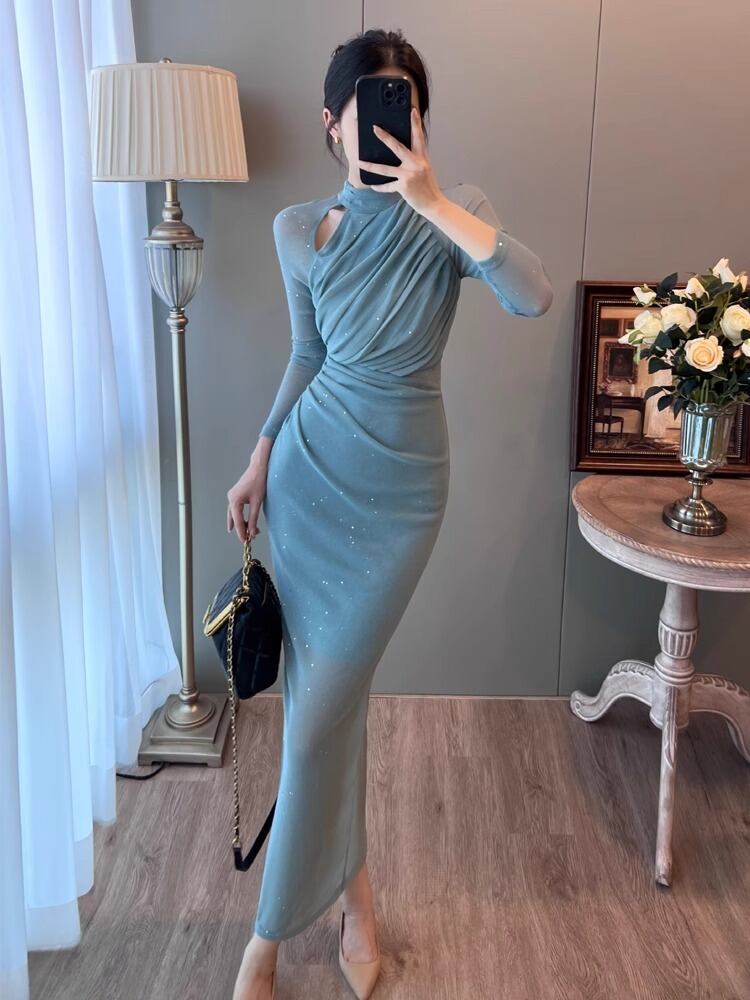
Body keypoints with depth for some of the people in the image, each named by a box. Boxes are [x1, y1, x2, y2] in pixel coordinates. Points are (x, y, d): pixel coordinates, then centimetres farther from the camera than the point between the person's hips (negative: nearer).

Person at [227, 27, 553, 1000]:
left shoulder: (452, 212, -5)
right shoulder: (299, 229, 1)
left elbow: (535, 295, -23)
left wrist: (432, 200, -27)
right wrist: (258, 462, 12)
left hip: (398, 490, -2)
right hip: (309, 474, 3)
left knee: (321, 712, -1)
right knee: (324, 696, 10)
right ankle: (352, 887, 33)